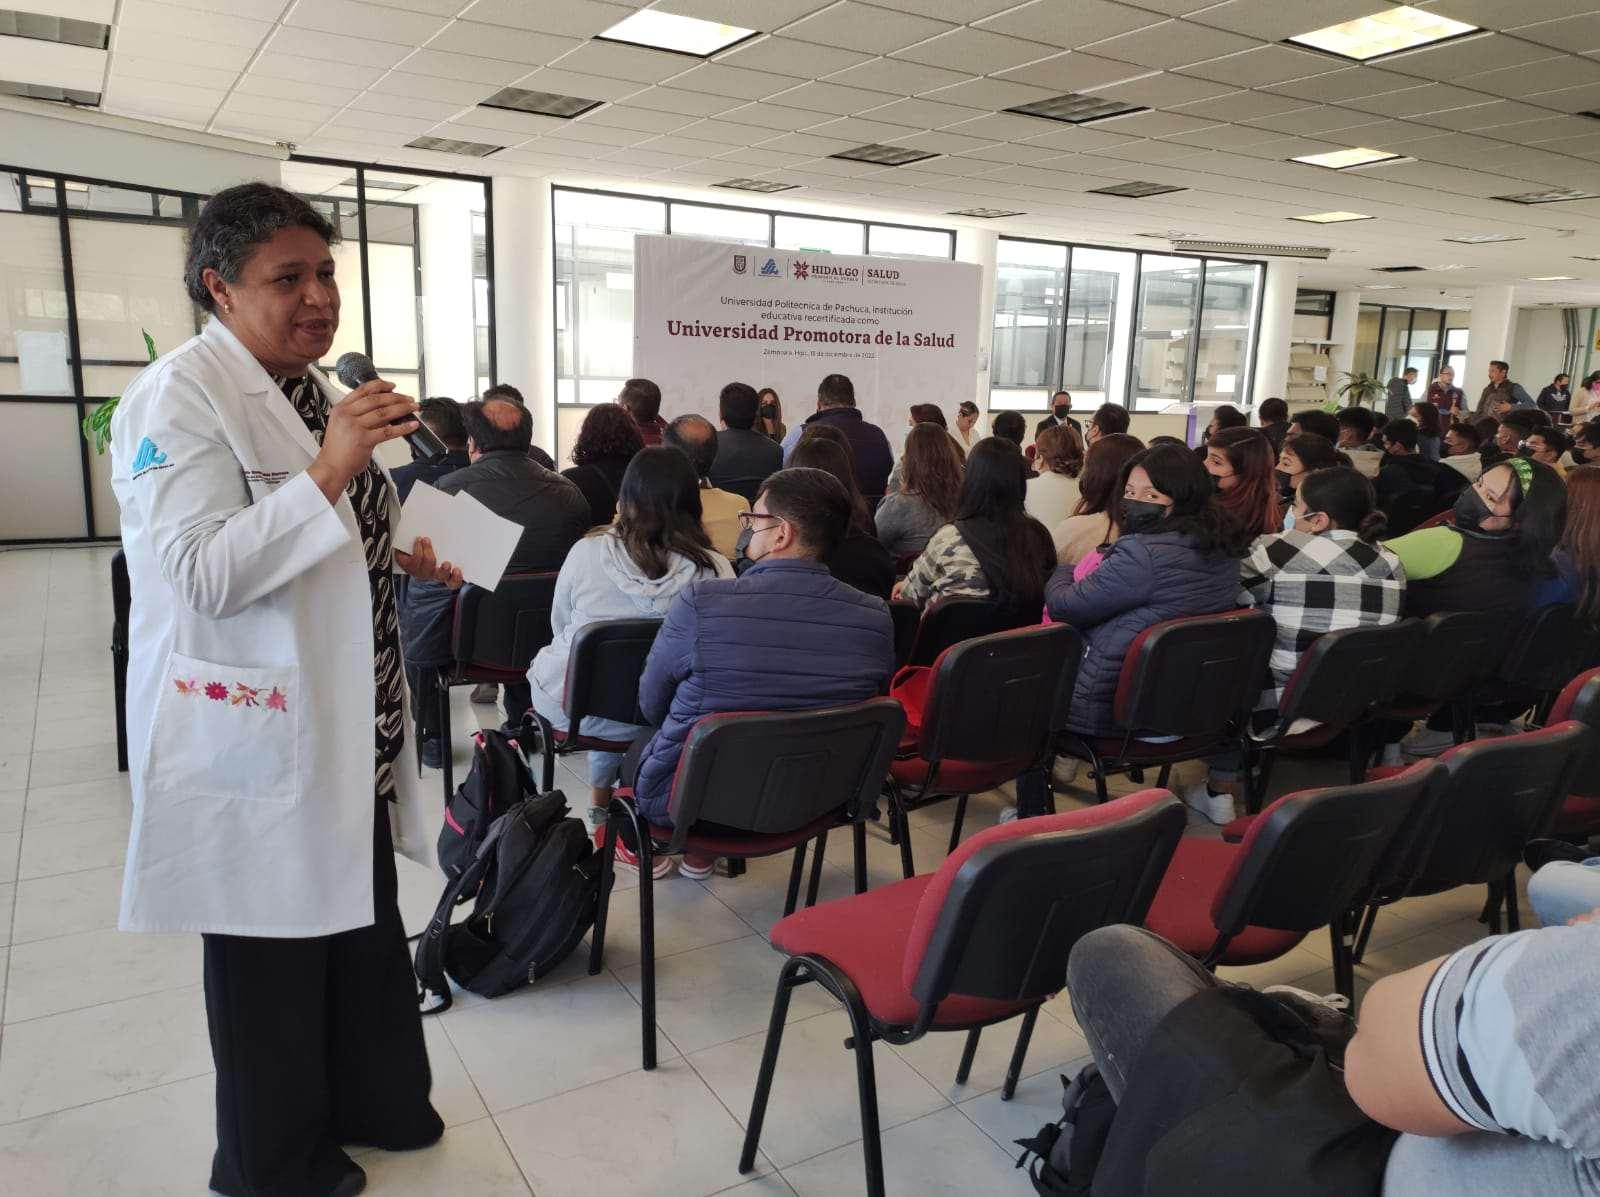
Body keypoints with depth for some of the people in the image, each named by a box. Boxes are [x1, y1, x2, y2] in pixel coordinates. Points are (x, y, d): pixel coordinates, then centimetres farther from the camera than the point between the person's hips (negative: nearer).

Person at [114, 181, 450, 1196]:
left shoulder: (309, 389, 11)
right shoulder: (180, 396, -16)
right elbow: (202, 574, -26)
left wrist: (396, 558, 9)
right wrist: (328, 472, -31)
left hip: (344, 729, 8)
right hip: (254, 742, -8)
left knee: (363, 923, 20)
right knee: (271, 952, 9)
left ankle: (372, 1102, 43)